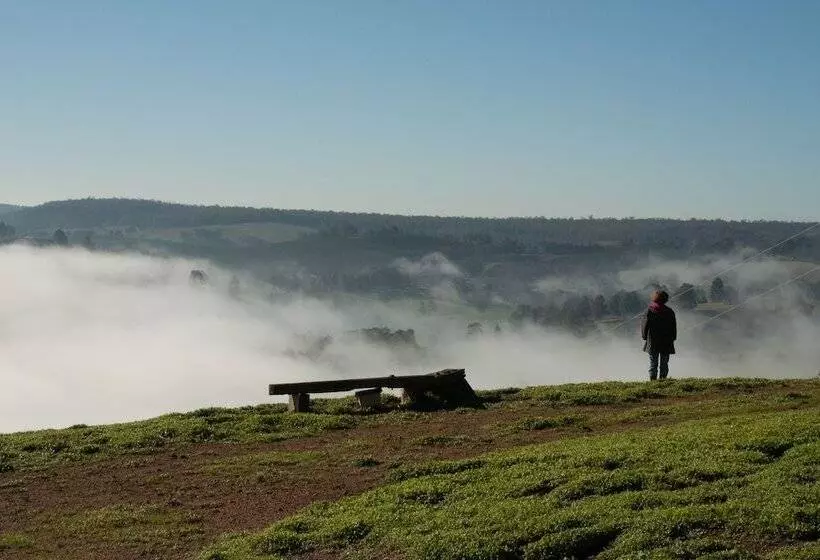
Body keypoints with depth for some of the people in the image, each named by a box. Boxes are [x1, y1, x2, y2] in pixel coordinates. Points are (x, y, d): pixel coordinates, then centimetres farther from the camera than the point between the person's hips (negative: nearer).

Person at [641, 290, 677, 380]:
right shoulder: (670, 312, 0)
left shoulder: (649, 311, -6)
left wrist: (644, 337, 5)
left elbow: (645, 325, -4)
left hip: (652, 342, -1)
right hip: (666, 342, 1)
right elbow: (674, 327, 5)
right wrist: (672, 338, 13)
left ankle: (652, 380, 0)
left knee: (653, 363, 5)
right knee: (664, 363, 7)